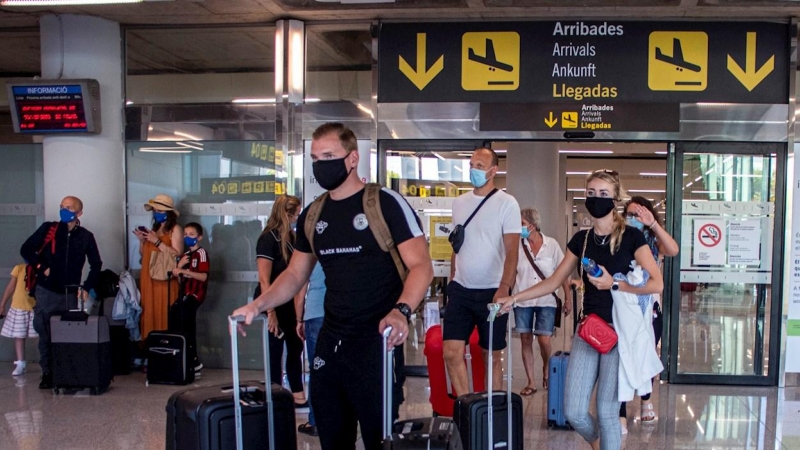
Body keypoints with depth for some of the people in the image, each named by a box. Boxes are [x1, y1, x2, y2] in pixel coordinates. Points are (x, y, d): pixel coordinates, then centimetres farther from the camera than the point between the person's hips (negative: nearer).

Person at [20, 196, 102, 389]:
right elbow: (26, 250, 2)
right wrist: (42, 267, -6)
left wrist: (87, 287, 4)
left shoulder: (86, 236, 2)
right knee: (45, 335, 5)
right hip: (46, 292, -1)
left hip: (70, 294, 1)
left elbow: (96, 264, 11)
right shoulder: (48, 229, 0)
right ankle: (47, 373, 15)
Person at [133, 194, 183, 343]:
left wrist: (157, 242, -14)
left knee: (164, 313, -9)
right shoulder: (154, 228, 17)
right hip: (149, 278, 6)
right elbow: (143, 254, 20)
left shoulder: (175, 229, -4)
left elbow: (177, 254, -15)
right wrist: (142, 240, 2)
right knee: (150, 312, 3)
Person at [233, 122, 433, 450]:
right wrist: (258, 305, 2)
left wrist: (401, 310, -32)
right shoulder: (313, 215, 10)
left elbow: (421, 266, -14)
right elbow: (295, 274, 18)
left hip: (377, 340, -6)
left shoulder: (386, 203, -10)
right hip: (330, 340, 6)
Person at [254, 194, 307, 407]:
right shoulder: (268, 239, -17)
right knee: (275, 351, 1)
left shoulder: (290, 237, 7)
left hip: (288, 302, 8)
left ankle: (298, 396, 24)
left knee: (295, 347, 13)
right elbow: (264, 279, -21)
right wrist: (270, 312, -24)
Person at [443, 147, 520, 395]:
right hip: (460, 290, 5)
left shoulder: (506, 203, -7)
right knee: (451, 353, -3)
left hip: (491, 292, -4)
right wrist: (452, 281, 13)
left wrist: (504, 287, -26)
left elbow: (512, 251, -14)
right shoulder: (459, 202, 10)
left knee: (492, 356, 6)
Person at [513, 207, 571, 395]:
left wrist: (568, 297, 2)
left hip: (546, 301, -1)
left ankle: (546, 370, 26)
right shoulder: (517, 246, -2)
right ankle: (531, 381, 15)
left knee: (544, 340, -5)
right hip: (522, 301, 1)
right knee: (525, 340, 4)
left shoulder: (552, 245, -3)